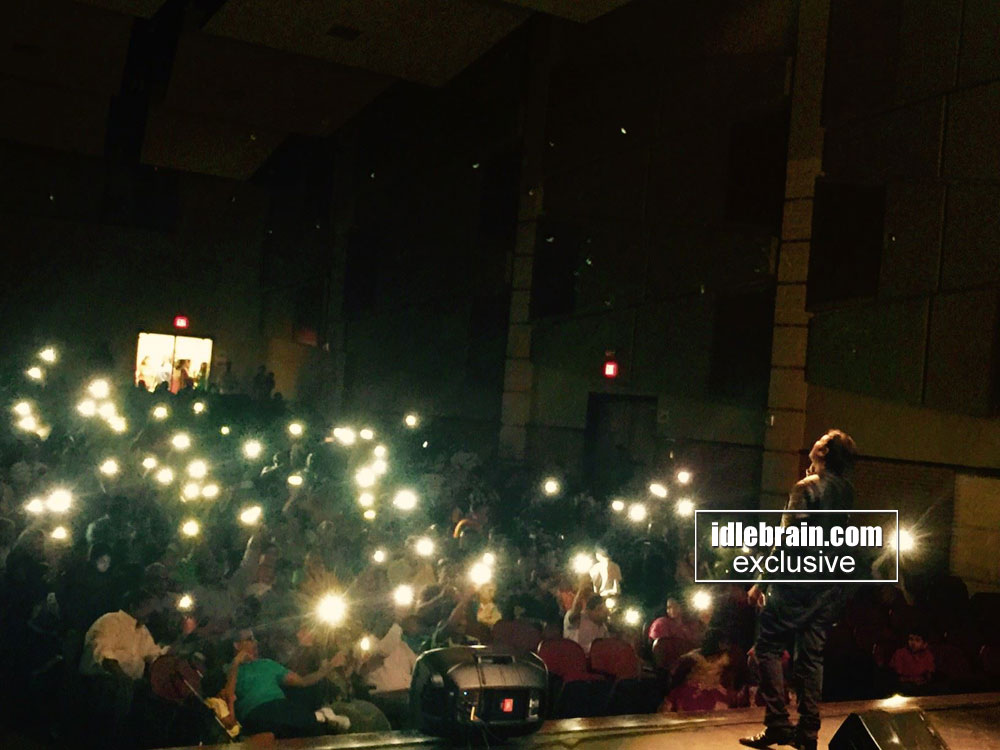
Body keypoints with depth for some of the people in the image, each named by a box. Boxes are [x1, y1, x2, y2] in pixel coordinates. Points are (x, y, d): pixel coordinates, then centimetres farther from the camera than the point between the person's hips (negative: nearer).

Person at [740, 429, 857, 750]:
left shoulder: (807, 487, -11)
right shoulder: (846, 492, 9)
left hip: (800, 581, -7)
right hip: (830, 588, 7)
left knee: (768, 647, 0)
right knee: (811, 656, 10)